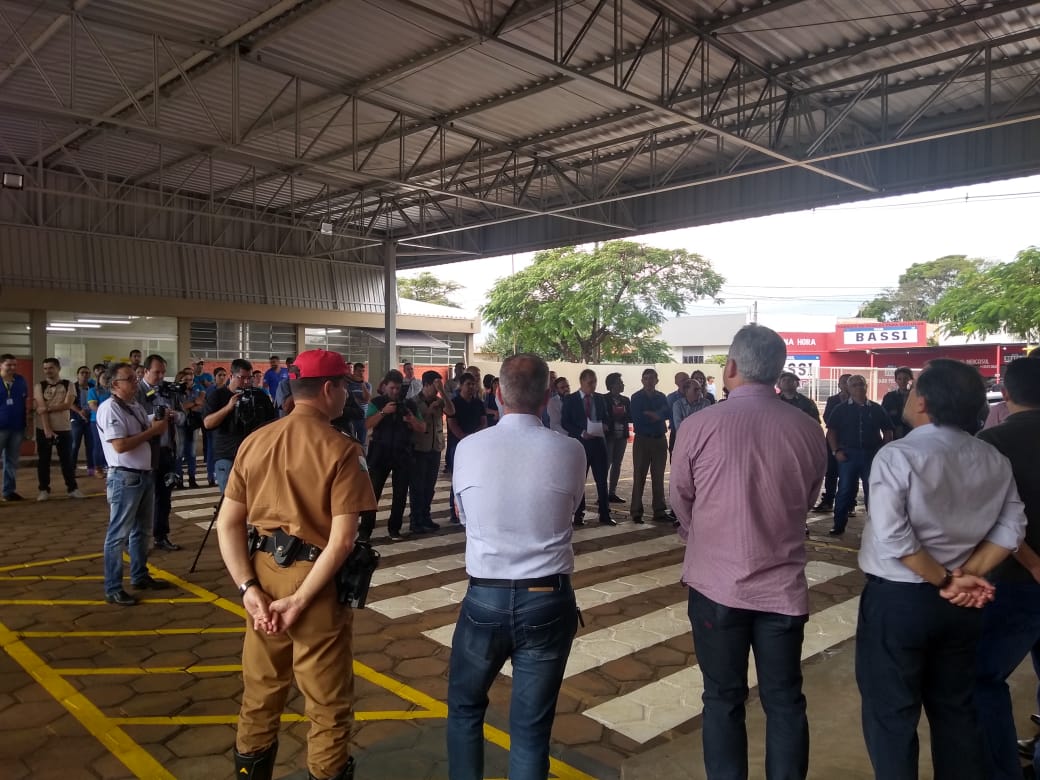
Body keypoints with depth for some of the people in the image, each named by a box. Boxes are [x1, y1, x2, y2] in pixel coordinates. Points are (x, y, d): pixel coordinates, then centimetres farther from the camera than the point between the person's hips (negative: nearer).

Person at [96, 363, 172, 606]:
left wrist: (159, 425, 0)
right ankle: (113, 589, 6)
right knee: (119, 534, -2)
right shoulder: (110, 408, -14)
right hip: (125, 478, -9)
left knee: (142, 530, 19)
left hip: (146, 474, 9)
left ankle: (140, 576, 32)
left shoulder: (137, 406, 13)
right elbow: (120, 445, -24)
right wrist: (152, 430, -17)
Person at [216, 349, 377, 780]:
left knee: (260, 691, 23)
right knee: (328, 703, 12)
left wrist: (248, 587, -3)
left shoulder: (253, 441, 2)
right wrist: (300, 600, -15)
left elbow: (227, 523, 2)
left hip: (263, 574, 6)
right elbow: (342, 540, -21)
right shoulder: (341, 450, -14)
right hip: (317, 582, -6)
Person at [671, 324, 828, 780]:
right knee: (785, 701, 15)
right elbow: (807, 503, 7)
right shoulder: (808, 430, -5)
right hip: (783, 585, 2)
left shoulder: (698, 426, -13)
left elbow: (681, 503, 0)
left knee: (723, 699, 12)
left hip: (716, 584, -2)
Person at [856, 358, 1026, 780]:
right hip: (959, 603, 6)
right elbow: (1010, 529, 2)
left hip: (897, 599, -6)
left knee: (891, 712, 8)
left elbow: (893, 538, -23)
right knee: (955, 707, 21)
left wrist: (946, 582, -12)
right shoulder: (994, 459, 2)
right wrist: (967, 575, -3)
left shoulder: (897, 455, -18)